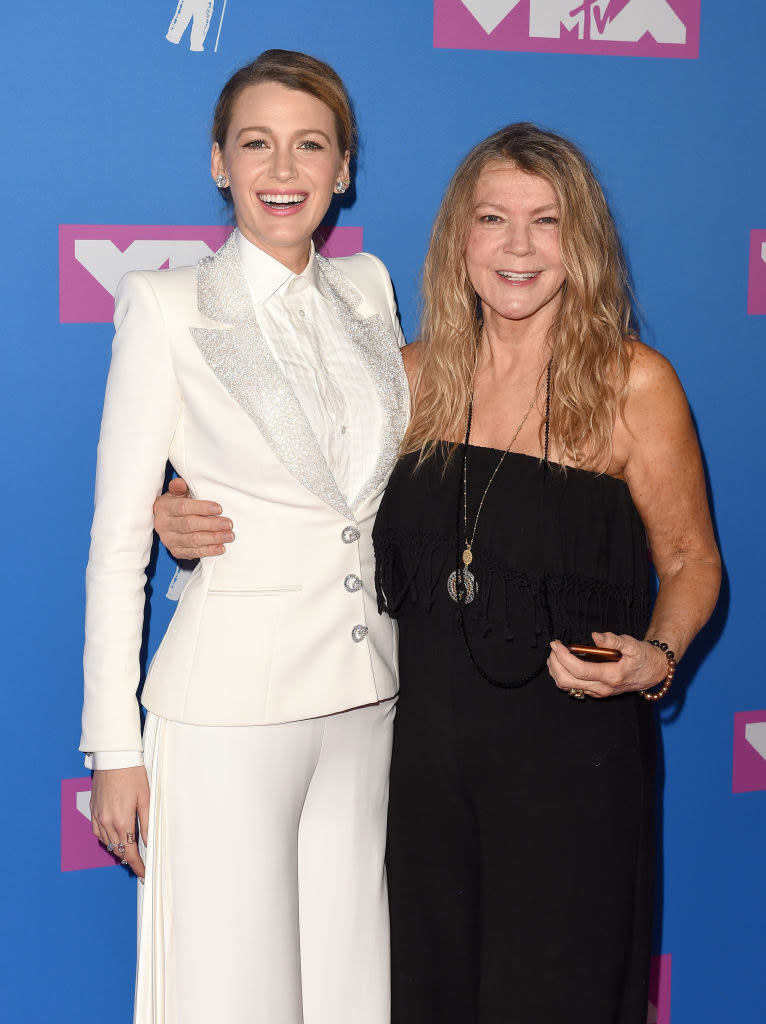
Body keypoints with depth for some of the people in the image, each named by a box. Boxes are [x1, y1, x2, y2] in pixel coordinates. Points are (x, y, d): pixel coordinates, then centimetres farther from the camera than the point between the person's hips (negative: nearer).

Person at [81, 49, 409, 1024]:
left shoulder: (367, 287, 8)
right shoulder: (166, 304, -6)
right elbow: (119, 536, -6)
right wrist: (114, 749, -8)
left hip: (366, 696, 5)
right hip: (230, 704, -5)